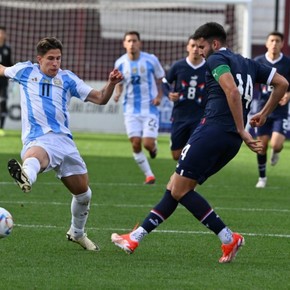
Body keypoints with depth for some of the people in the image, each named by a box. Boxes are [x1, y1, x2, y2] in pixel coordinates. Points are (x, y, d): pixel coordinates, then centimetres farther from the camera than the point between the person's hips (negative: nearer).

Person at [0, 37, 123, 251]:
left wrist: (111, 84, -6)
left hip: (64, 140, 4)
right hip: (38, 140, -4)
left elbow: (100, 99, 11)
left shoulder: (67, 79, 15)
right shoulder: (26, 71, 12)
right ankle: (26, 178, -81)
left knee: (83, 191, 12)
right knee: (34, 155, -43)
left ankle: (77, 233, 38)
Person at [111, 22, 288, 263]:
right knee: (175, 187, 12)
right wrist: (264, 114, 25)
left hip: (213, 128, -9)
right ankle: (136, 237, 13)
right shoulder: (248, 64, 22)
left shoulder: (217, 59, -2)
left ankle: (228, 238, -12)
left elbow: (232, 91, -18)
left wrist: (242, 130, -17)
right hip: (232, 141, 9)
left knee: (180, 189, -7)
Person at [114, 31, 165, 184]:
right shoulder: (120, 63, 0)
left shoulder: (151, 60, -7)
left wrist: (159, 96, -11)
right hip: (131, 109, 2)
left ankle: (153, 146, 28)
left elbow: (160, 79, 5)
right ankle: (149, 175, 9)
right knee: (136, 144, -6)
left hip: (150, 108, -2)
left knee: (148, 144, -11)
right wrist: (117, 93, -7)